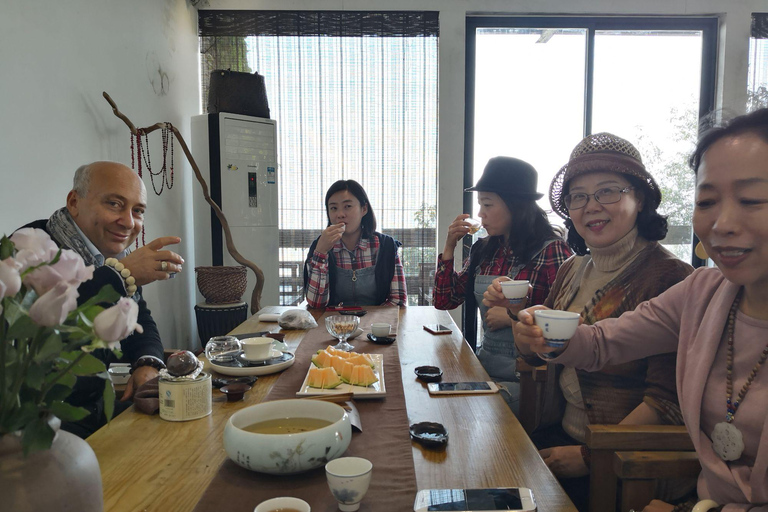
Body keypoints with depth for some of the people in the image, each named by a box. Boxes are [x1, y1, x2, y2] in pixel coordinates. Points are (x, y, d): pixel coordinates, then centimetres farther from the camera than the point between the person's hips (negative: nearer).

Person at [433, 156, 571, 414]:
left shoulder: (551, 251, -10)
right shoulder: (483, 250, 9)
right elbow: (443, 301, 10)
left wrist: (513, 317, -16)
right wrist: (449, 246, 3)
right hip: (484, 367, 6)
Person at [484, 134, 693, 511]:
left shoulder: (671, 278, -17)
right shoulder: (572, 270, 5)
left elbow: (668, 402, -19)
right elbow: (535, 356, 13)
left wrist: (591, 456, -19)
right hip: (561, 433, 6)